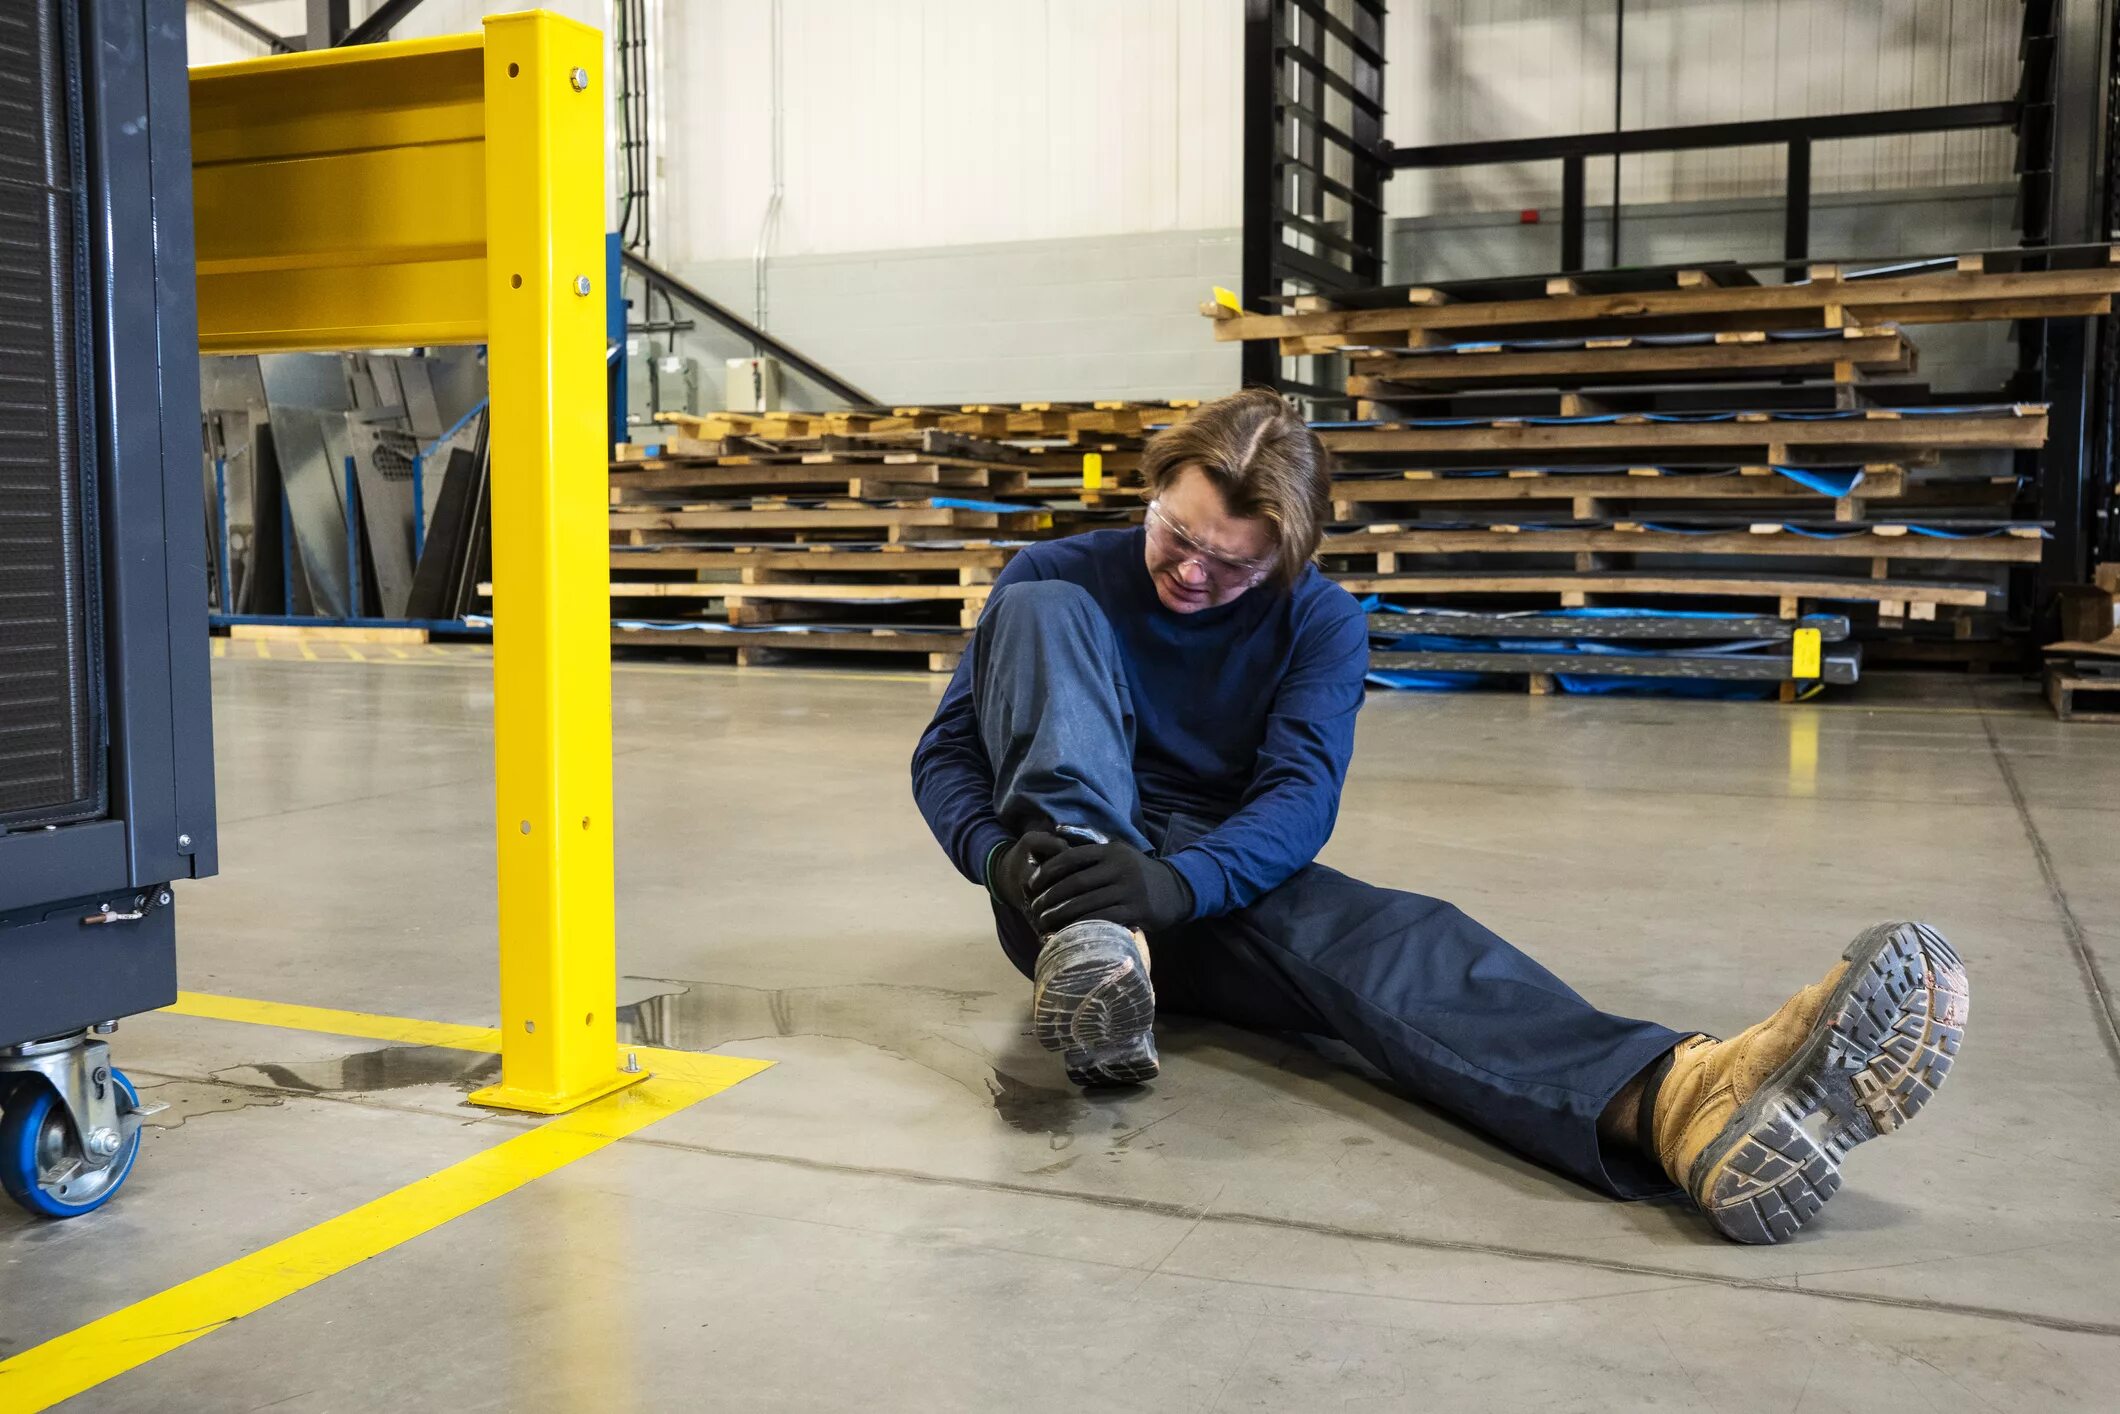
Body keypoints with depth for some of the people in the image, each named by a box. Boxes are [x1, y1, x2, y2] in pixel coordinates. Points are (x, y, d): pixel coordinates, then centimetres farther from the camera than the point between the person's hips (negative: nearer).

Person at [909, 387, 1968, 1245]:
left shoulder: (1320, 624, 2)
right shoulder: (1063, 574, 1)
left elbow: (1299, 801, -14)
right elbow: (945, 753, 0)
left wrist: (1179, 880, -35)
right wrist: (998, 853, -24)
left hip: (1224, 891, 0)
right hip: (1070, 886, 0)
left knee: (1383, 934, -34)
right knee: (1038, 611, -20)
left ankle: (1675, 1100, -64)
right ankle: (1096, 954, -40)